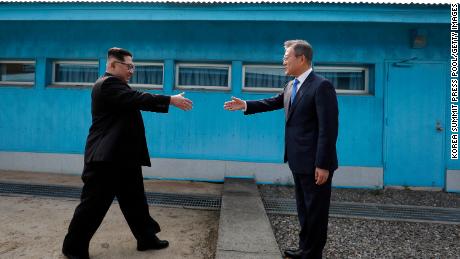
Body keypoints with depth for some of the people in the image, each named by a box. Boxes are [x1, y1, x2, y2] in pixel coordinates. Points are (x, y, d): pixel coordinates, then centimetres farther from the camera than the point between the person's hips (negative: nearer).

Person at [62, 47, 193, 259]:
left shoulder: (117, 85, 19)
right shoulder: (108, 84, -14)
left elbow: (136, 102, 13)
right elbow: (138, 99, -25)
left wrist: (170, 102, 5)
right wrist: (171, 100, -22)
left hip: (123, 156, 10)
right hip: (105, 157, -10)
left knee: (134, 200, 15)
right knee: (94, 204, 2)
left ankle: (146, 238, 27)